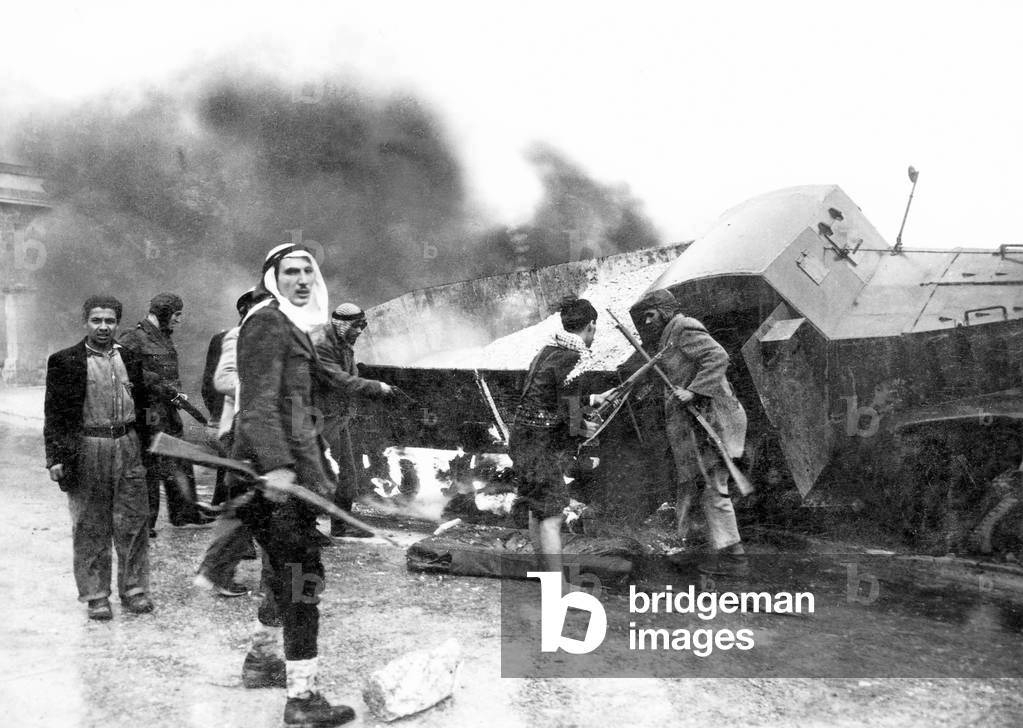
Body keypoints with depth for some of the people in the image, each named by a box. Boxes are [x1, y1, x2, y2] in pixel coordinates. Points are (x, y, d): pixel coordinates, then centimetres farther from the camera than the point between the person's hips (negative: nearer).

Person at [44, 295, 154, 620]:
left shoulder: (130, 359, 10)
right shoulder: (64, 361, -1)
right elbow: (54, 413, -2)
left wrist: (144, 447, 12)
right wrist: (55, 457, -8)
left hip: (128, 447, 3)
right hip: (86, 450, -3)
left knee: (133, 523, 4)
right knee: (89, 528, 4)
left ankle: (134, 590, 15)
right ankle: (95, 596, 14)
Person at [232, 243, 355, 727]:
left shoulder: (294, 328, 21)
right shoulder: (267, 323, -10)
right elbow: (259, 401, -21)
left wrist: (318, 470, 33)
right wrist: (275, 464, -32)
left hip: (293, 466, 10)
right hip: (274, 471, -10)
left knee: (288, 572, 21)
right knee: (301, 576, -11)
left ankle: (261, 655, 38)